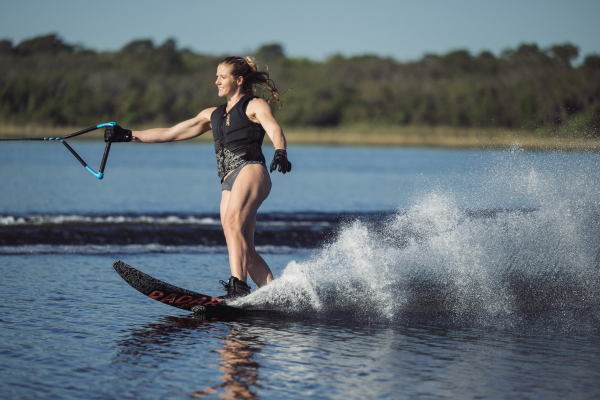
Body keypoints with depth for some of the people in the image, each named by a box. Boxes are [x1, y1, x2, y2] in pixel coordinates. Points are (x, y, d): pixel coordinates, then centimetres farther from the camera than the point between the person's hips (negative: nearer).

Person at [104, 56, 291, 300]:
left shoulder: (255, 106, 10)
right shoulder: (213, 115, 30)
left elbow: (274, 130, -10)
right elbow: (170, 133, 31)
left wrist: (280, 153, -33)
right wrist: (128, 136, 25)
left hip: (250, 170, -6)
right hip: (229, 183, 6)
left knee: (232, 224, -30)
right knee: (245, 252, -10)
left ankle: (238, 287, -42)